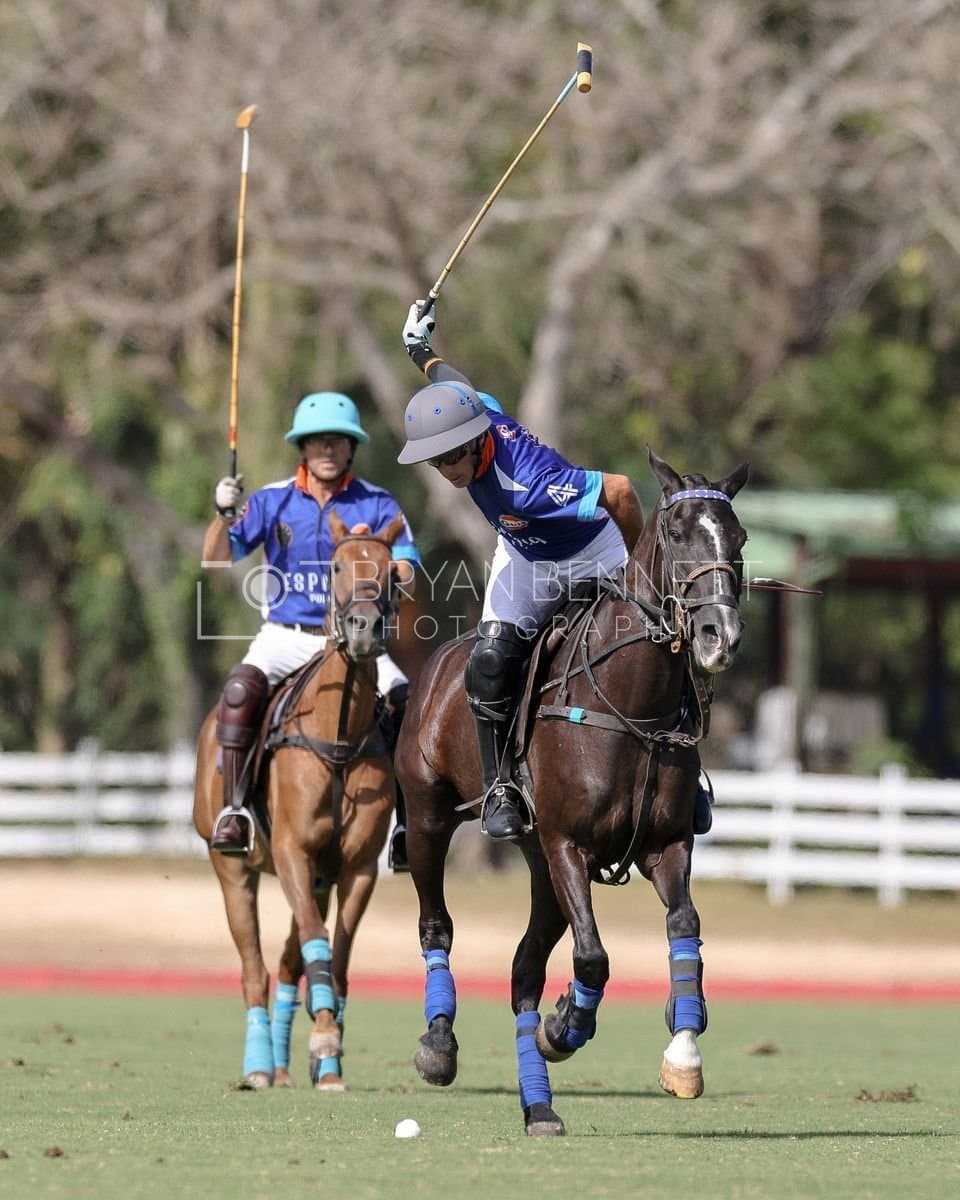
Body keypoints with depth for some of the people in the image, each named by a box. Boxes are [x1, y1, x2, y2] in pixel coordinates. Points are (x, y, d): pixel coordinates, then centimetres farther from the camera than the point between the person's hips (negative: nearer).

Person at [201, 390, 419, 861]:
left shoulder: (377, 505, 1)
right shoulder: (273, 501, 3)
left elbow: (405, 569, -8)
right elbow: (216, 559, -1)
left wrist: (397, 574, -31)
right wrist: (224, 515, -20)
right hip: (285, 636, 0)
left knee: (403, 699, -23)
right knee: (242, 687, -29)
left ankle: (406, 822, -14)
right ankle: (233, 808, -25)